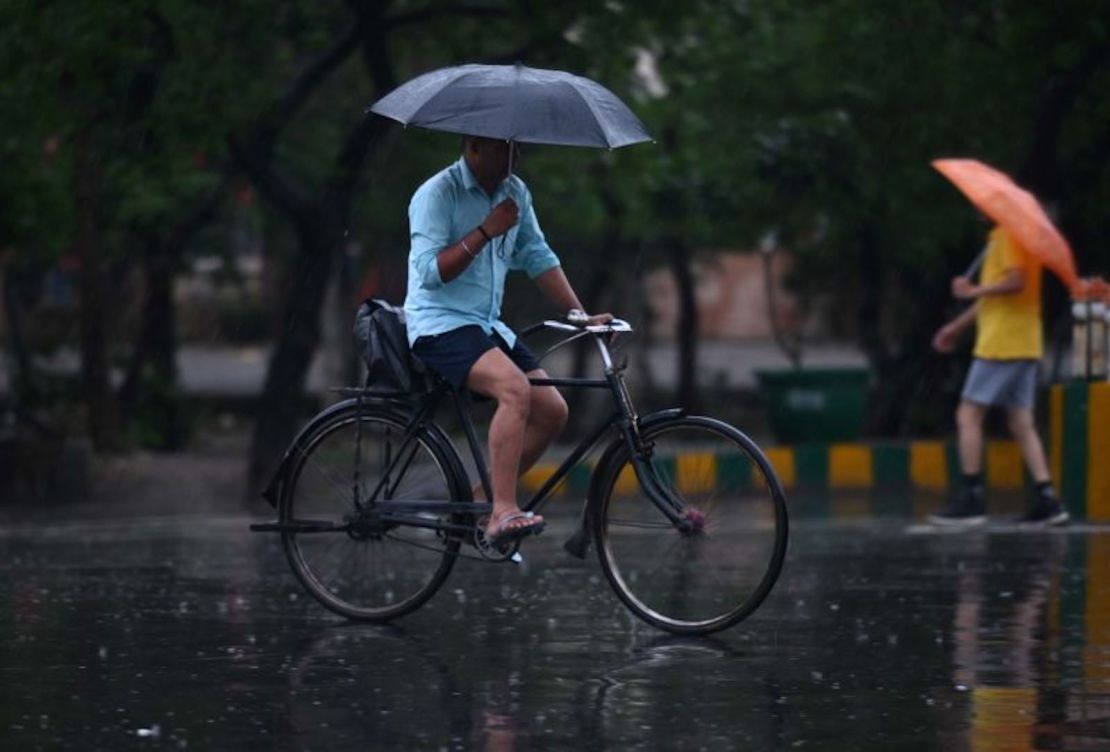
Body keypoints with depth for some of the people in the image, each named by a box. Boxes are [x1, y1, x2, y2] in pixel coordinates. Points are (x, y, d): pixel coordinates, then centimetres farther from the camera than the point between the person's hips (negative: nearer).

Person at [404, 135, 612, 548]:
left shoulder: (515, 192, 10)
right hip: (440, 324, -8)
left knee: (552, 410, -5)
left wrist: (579, 314, 5)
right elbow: (430, 271, -20)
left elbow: (539, 258, 14)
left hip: (487, 326, 8)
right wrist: (485, 232, -25)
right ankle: (503, 513, -36)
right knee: (515, 387, -32)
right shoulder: (437, 194, -12)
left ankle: (480, 501, 6)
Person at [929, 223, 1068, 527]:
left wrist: (973, 291, -13)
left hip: (1002, 343, -10)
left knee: (968, 416, -4)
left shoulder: (1010, 234, -12)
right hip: (1025, 345, 10)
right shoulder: (999, 236, 18)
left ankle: (971, 499, -4)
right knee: (1022, 424, 7)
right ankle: (1048, 501, 1)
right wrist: (958, 325, 28)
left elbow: (1015, 282, -26)